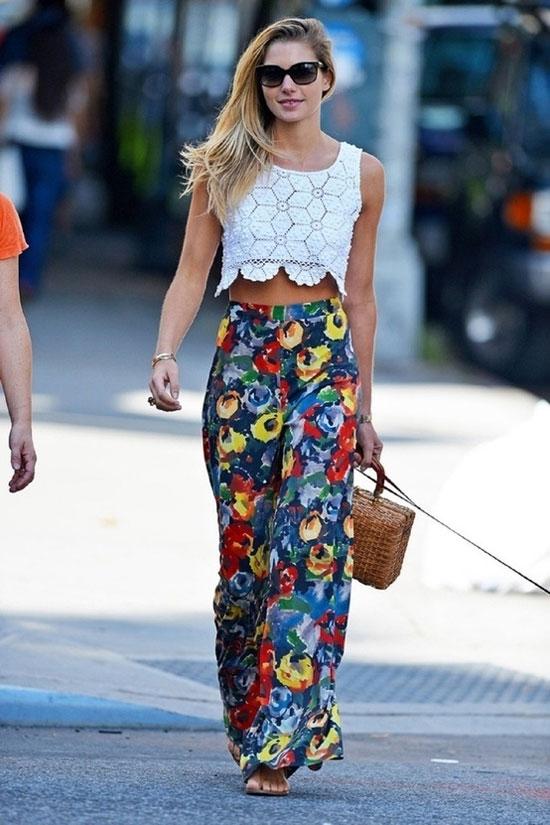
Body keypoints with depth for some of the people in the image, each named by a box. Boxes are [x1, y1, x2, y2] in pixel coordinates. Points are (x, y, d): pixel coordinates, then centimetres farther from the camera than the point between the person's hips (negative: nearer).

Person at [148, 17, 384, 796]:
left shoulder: (362, 175, 7)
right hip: (244, 356, 1)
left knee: (311, 536, -14)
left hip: (326, 358, -1)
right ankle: (249, 723, 16)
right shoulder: (225, 167, 5)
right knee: (242, 546, 1)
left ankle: (277, 740, -16)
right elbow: (191, 273, 2)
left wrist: (364, 408, 14)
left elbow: (359, 296, 12)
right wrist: (165, 355, -14)